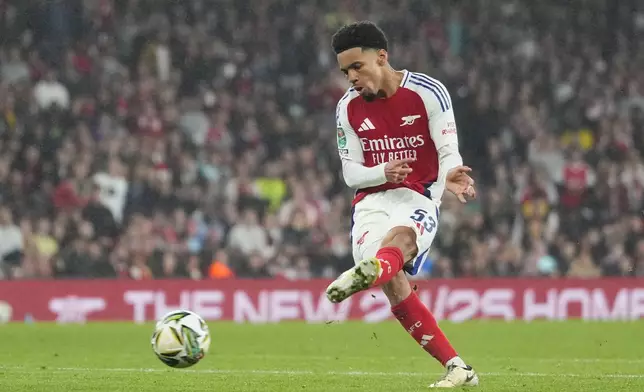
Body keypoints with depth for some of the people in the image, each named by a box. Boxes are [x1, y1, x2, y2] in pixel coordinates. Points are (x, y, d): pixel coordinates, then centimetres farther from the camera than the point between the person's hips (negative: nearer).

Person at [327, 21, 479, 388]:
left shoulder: (428, 92, -3)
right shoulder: (348, 108, 7)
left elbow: (448, 151, -8)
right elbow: (350, 173, 7)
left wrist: (449, 175, -33)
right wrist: (382, 172, -16)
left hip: (418, 196, -3)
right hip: (372, 201, 3)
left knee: (401, 236, -38)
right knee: (393, 282, -20)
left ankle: (367, 274, -74)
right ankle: (456, 367, -20)